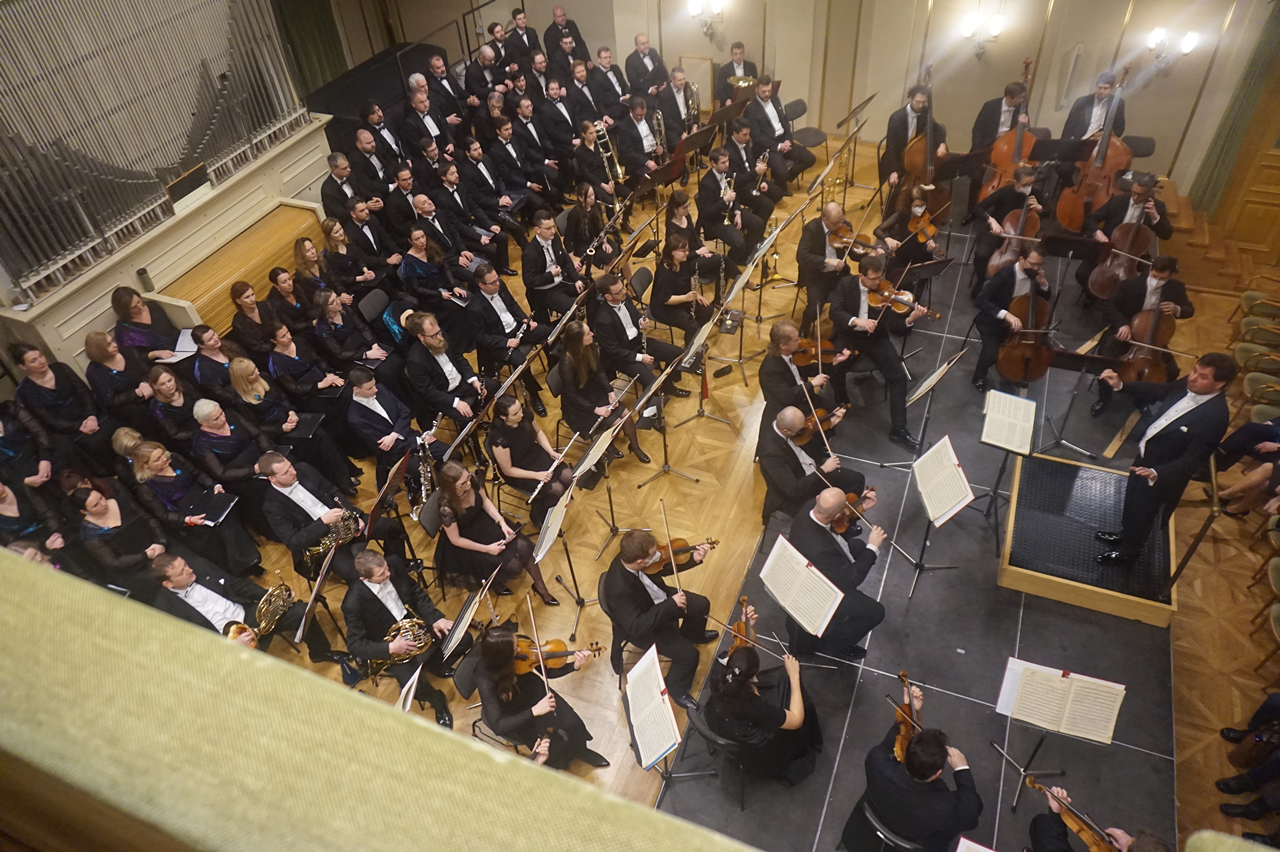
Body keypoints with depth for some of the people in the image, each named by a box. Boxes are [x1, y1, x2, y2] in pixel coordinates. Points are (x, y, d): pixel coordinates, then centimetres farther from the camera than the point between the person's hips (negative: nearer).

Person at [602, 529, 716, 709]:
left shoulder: (631, 556, -22)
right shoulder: (619, 589, -43)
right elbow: (637, 626, -39)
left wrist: (693, 559, -18)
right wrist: (671, 605, -38)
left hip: (658, 599, 7)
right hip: (644, 626, -7)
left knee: (702, 605, 14)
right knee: (688, 654, -14)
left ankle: (692, 635, 47)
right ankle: (676, 688, 18)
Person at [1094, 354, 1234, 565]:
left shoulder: (1216, 416, -34)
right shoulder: (1187, 384, -13)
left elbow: (1193, 459, -30)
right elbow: (1157, 391, 7)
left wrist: (1156, 473, -45)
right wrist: (1120, 385, -6)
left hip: (1163, 473, -7)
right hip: (1146, 454, 7)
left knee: (1141, 512, 16)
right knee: (1132, 501, 29)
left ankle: (1128, 550, 42)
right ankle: (1125, 534, 55)